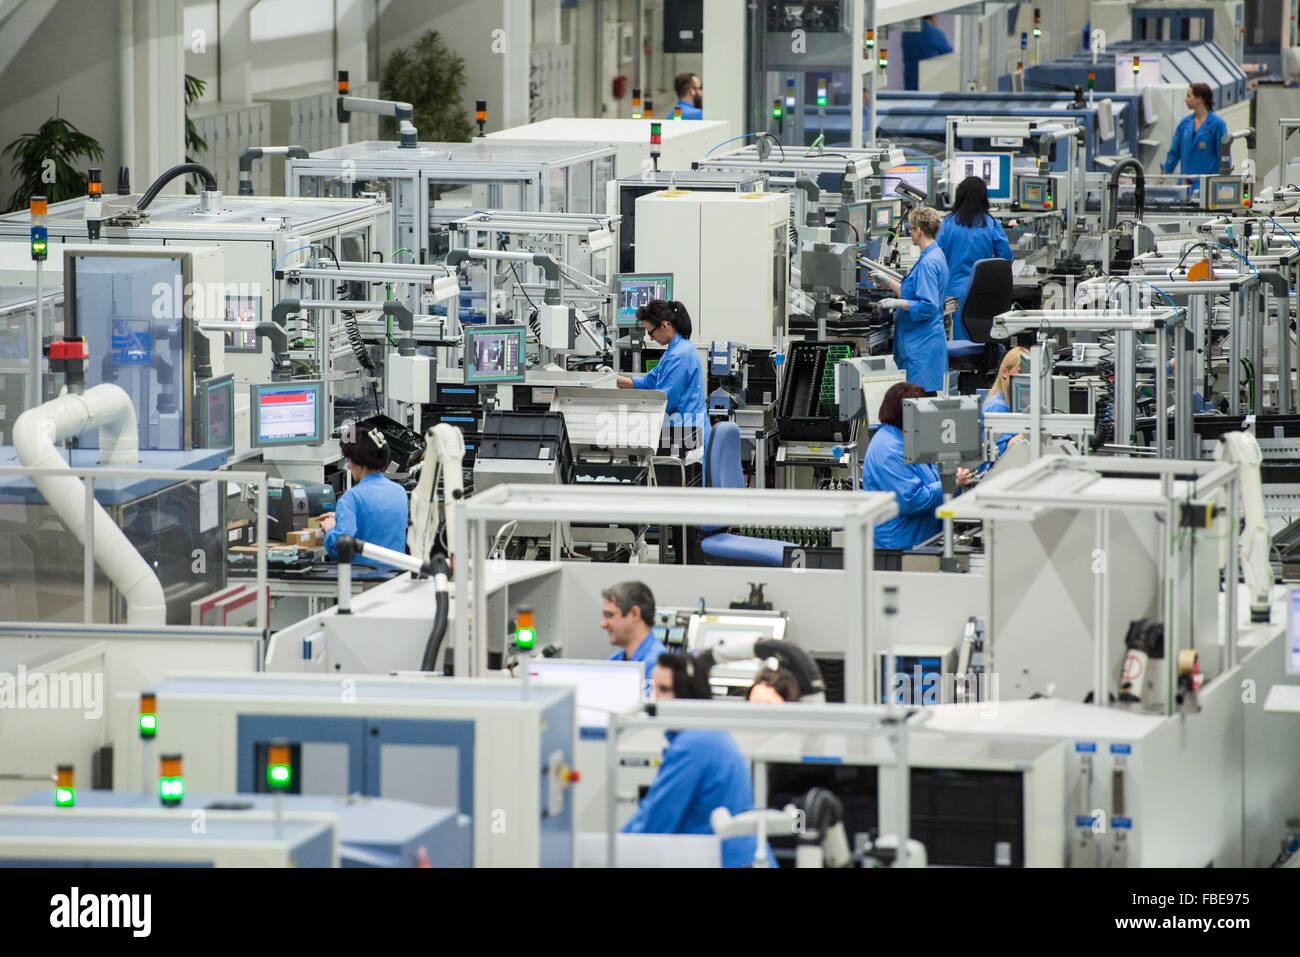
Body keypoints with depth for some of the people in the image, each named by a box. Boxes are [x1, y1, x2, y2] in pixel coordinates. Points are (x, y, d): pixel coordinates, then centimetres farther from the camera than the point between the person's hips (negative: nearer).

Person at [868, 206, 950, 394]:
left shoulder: (928, 263, -18)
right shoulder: (936, 255, 15)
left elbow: (928, 306, -24)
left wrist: (897, 303, -18)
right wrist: (888, 281, 31)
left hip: (923, 347, -11)